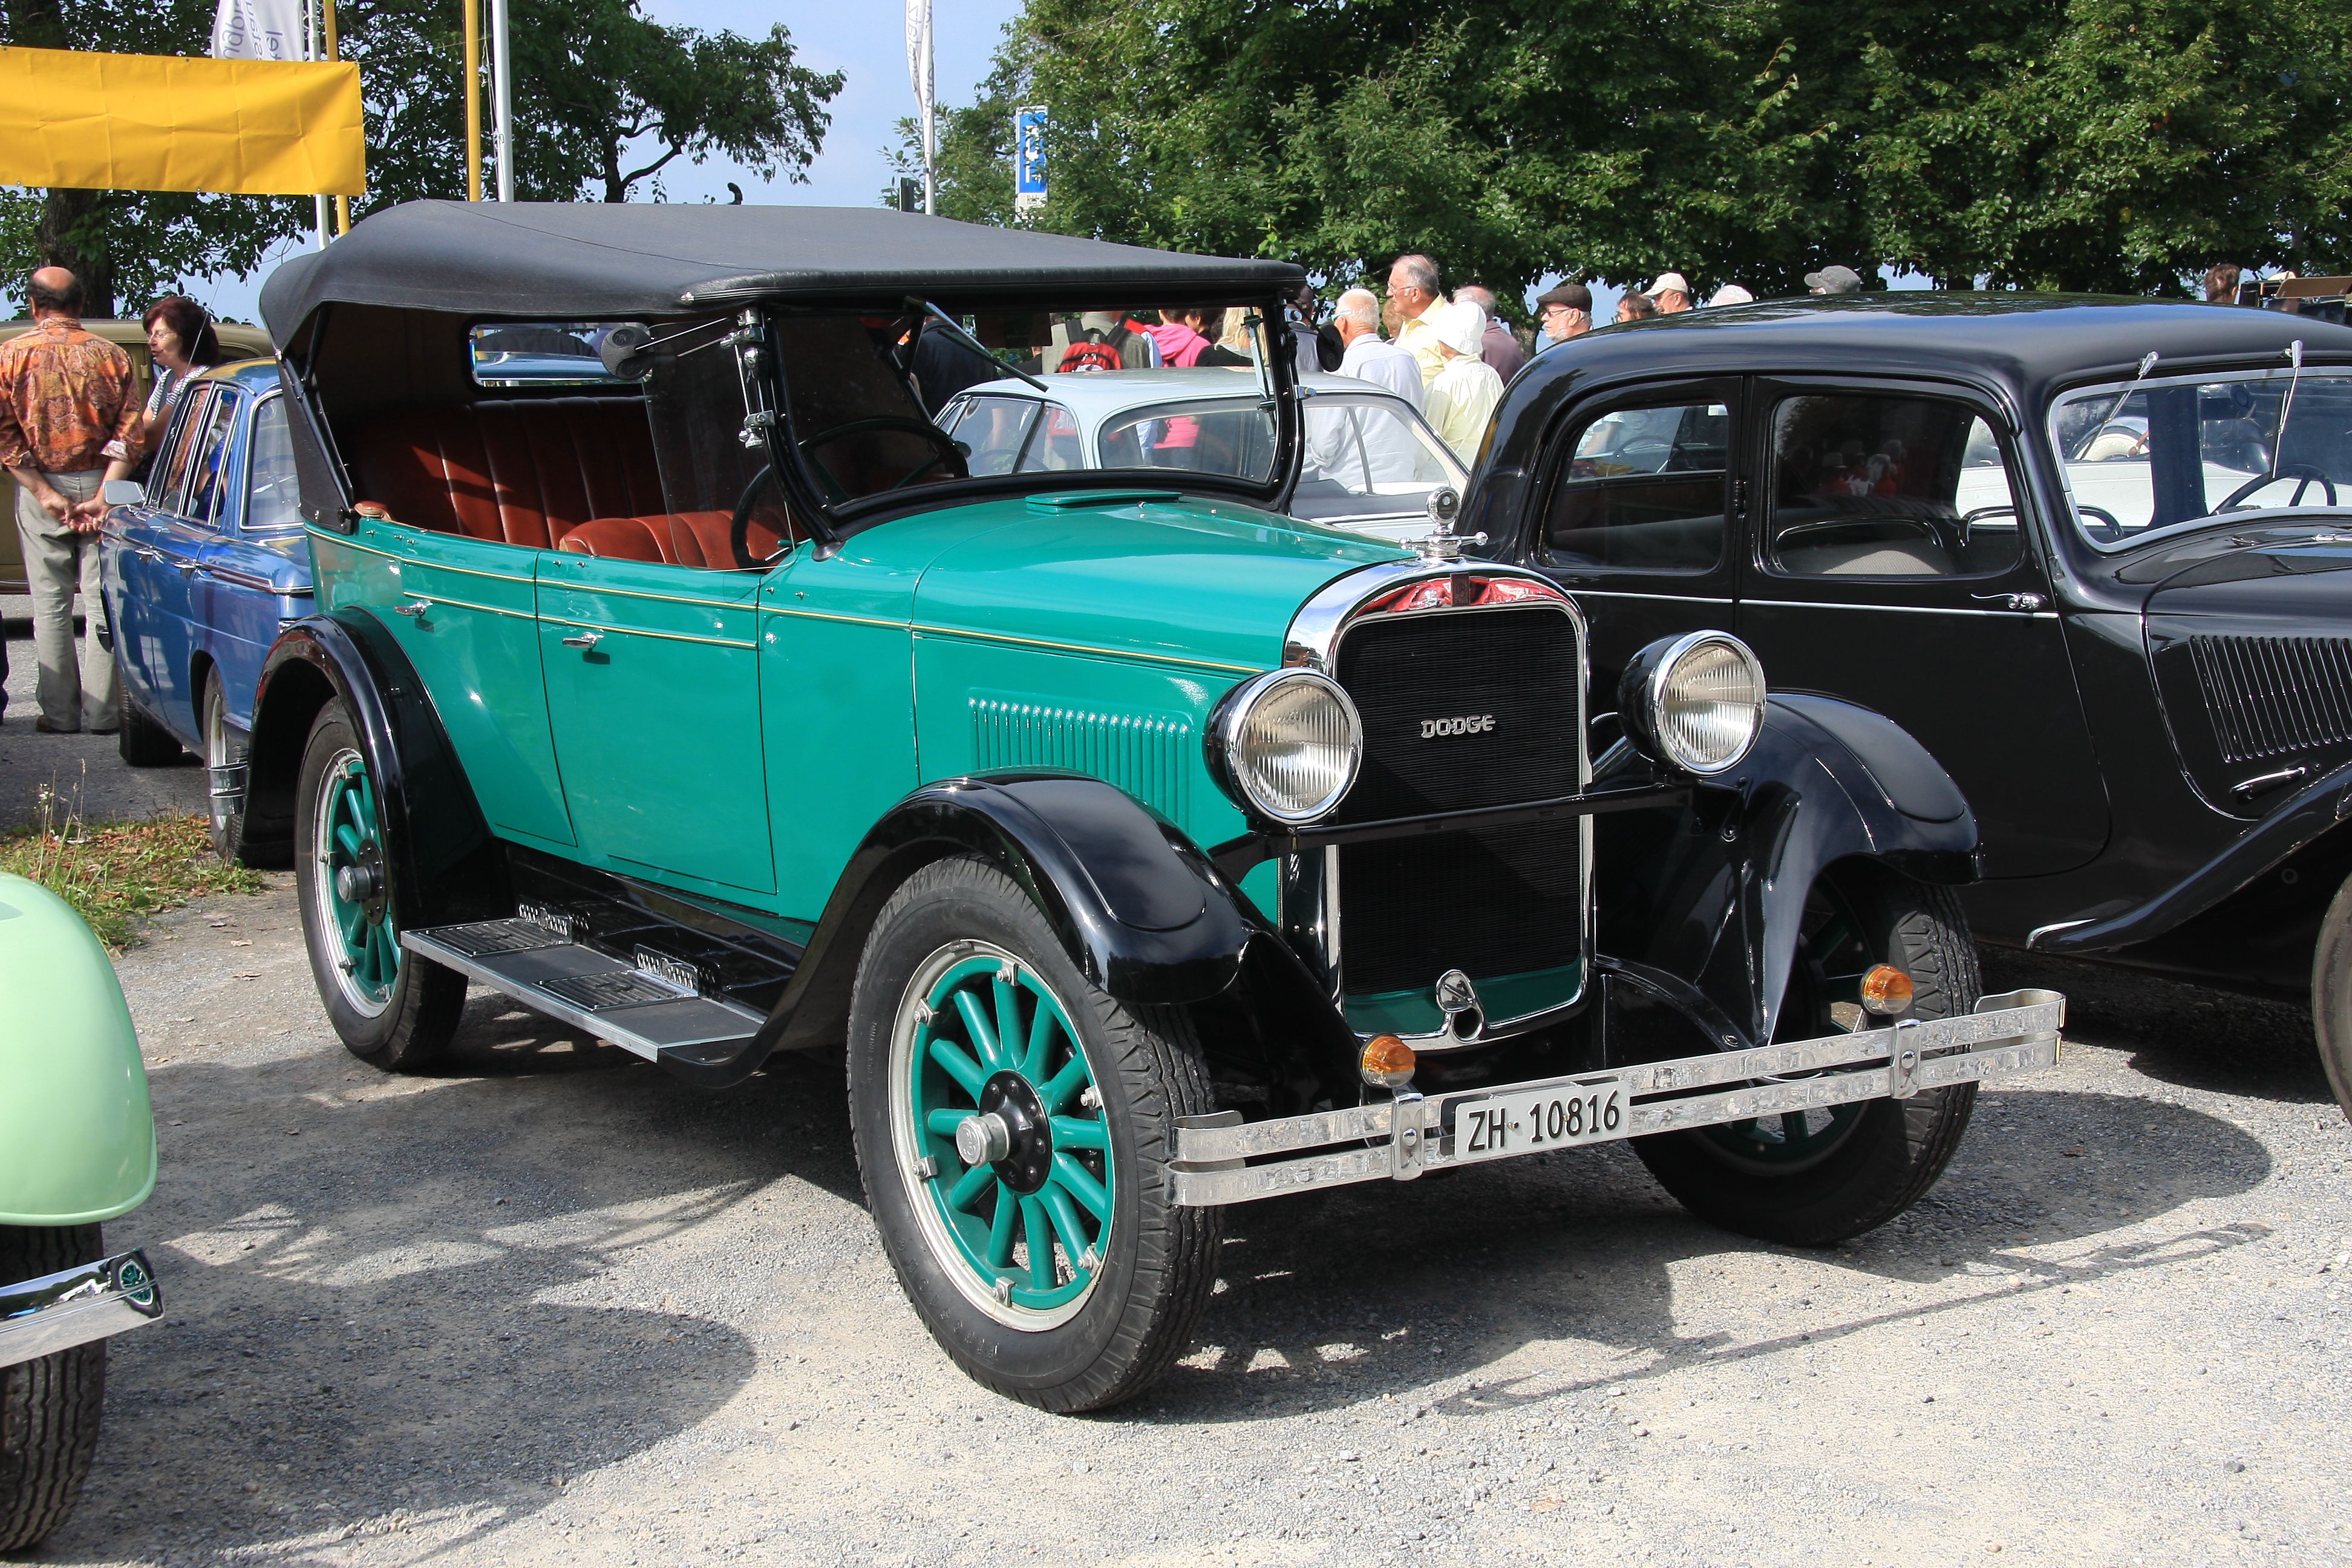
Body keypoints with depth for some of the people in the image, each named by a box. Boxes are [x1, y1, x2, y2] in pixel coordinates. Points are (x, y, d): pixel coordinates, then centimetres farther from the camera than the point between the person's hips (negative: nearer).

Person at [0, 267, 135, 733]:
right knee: (103, 601, 4)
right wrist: (102, 498, -4)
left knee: (50, 603, 6)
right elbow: (129, 435, -5)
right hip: (99, 485, 0)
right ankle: (103, 709, 5)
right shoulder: (112, 356, 0)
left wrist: (45, 492, -9)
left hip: (40, 488, 0)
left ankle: (59, 712, 8)